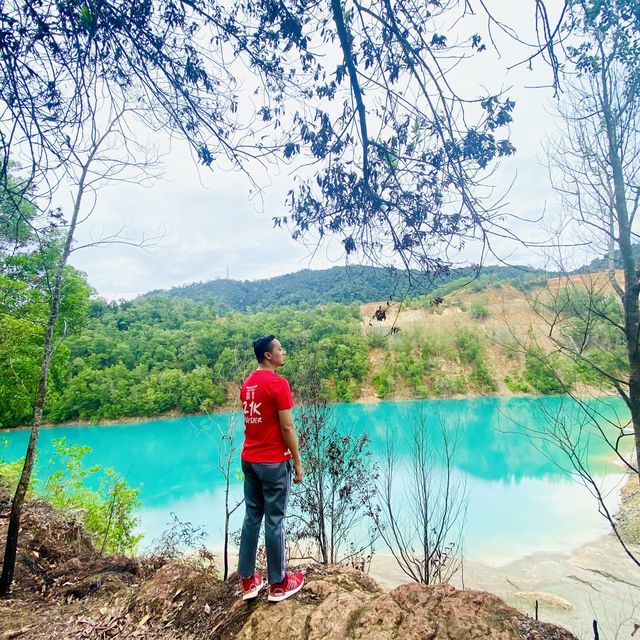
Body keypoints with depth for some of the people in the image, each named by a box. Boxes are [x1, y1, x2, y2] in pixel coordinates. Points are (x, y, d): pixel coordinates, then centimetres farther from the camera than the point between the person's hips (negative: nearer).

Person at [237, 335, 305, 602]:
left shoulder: (247, 383, 7)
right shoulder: (279, 383, -17)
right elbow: (287, 427, -17)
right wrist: (297, 462, -9)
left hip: (249, 459, 8)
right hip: (274, 462, -7)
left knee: (251, 517, 15)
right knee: (274, 521, 5)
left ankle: (248, 581, 27)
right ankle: (278, 584, 20)